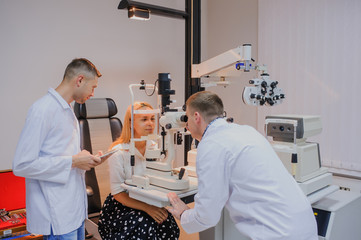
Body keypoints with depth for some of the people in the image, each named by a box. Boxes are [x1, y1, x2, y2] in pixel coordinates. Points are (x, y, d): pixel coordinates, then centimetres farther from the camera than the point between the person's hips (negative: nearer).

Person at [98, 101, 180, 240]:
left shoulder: (154, 148, 3)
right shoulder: (118, 152, -13)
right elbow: (118, 193, -13)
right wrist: (147, 208, -23)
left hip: (149, 203, 5)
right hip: (121, 206, -4)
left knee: (166, 222, -21)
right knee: (145, 225, -29)